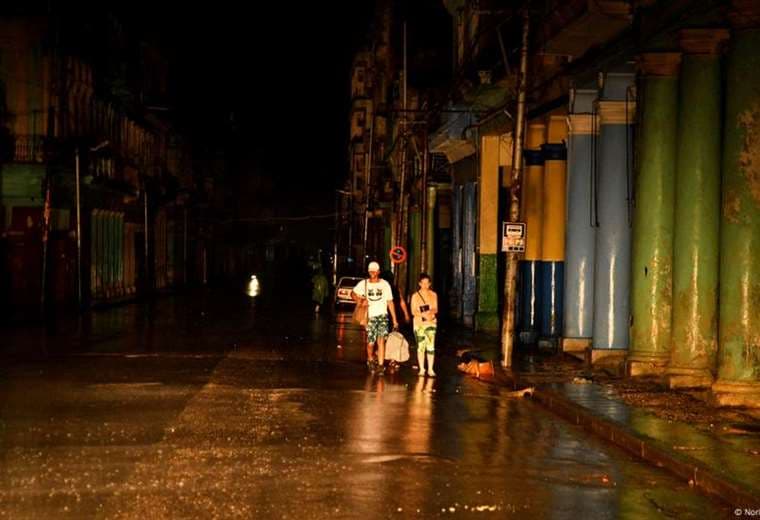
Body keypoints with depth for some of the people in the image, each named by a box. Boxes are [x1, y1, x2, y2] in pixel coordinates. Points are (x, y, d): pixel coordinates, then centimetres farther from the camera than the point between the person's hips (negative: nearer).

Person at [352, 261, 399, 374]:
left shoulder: (385, 284, 3)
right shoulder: (363, 284, 4)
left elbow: (390, 302, 5)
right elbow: (353, 293, 15)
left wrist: (394, 319, 3)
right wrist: (358, 300, -7)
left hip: (382, 315, -1)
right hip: (370, 317, 1)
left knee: (381, 340, -16)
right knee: (370, 343, 1)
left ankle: (381, 365, -17)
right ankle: (370, 360, 31)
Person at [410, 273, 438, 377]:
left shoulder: (433, 295, 8)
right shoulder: (415, 296, 3)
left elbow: (435, 309, 3)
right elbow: (413, 311, -3)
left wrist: (430, 312, -19)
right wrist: (423, 314, -20)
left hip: (431, 323, 1)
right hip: (419, 323, -1)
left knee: (431, 346, -6)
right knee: (420, 346, -1)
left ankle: (430, 369, 0)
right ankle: (422, 369, 8)